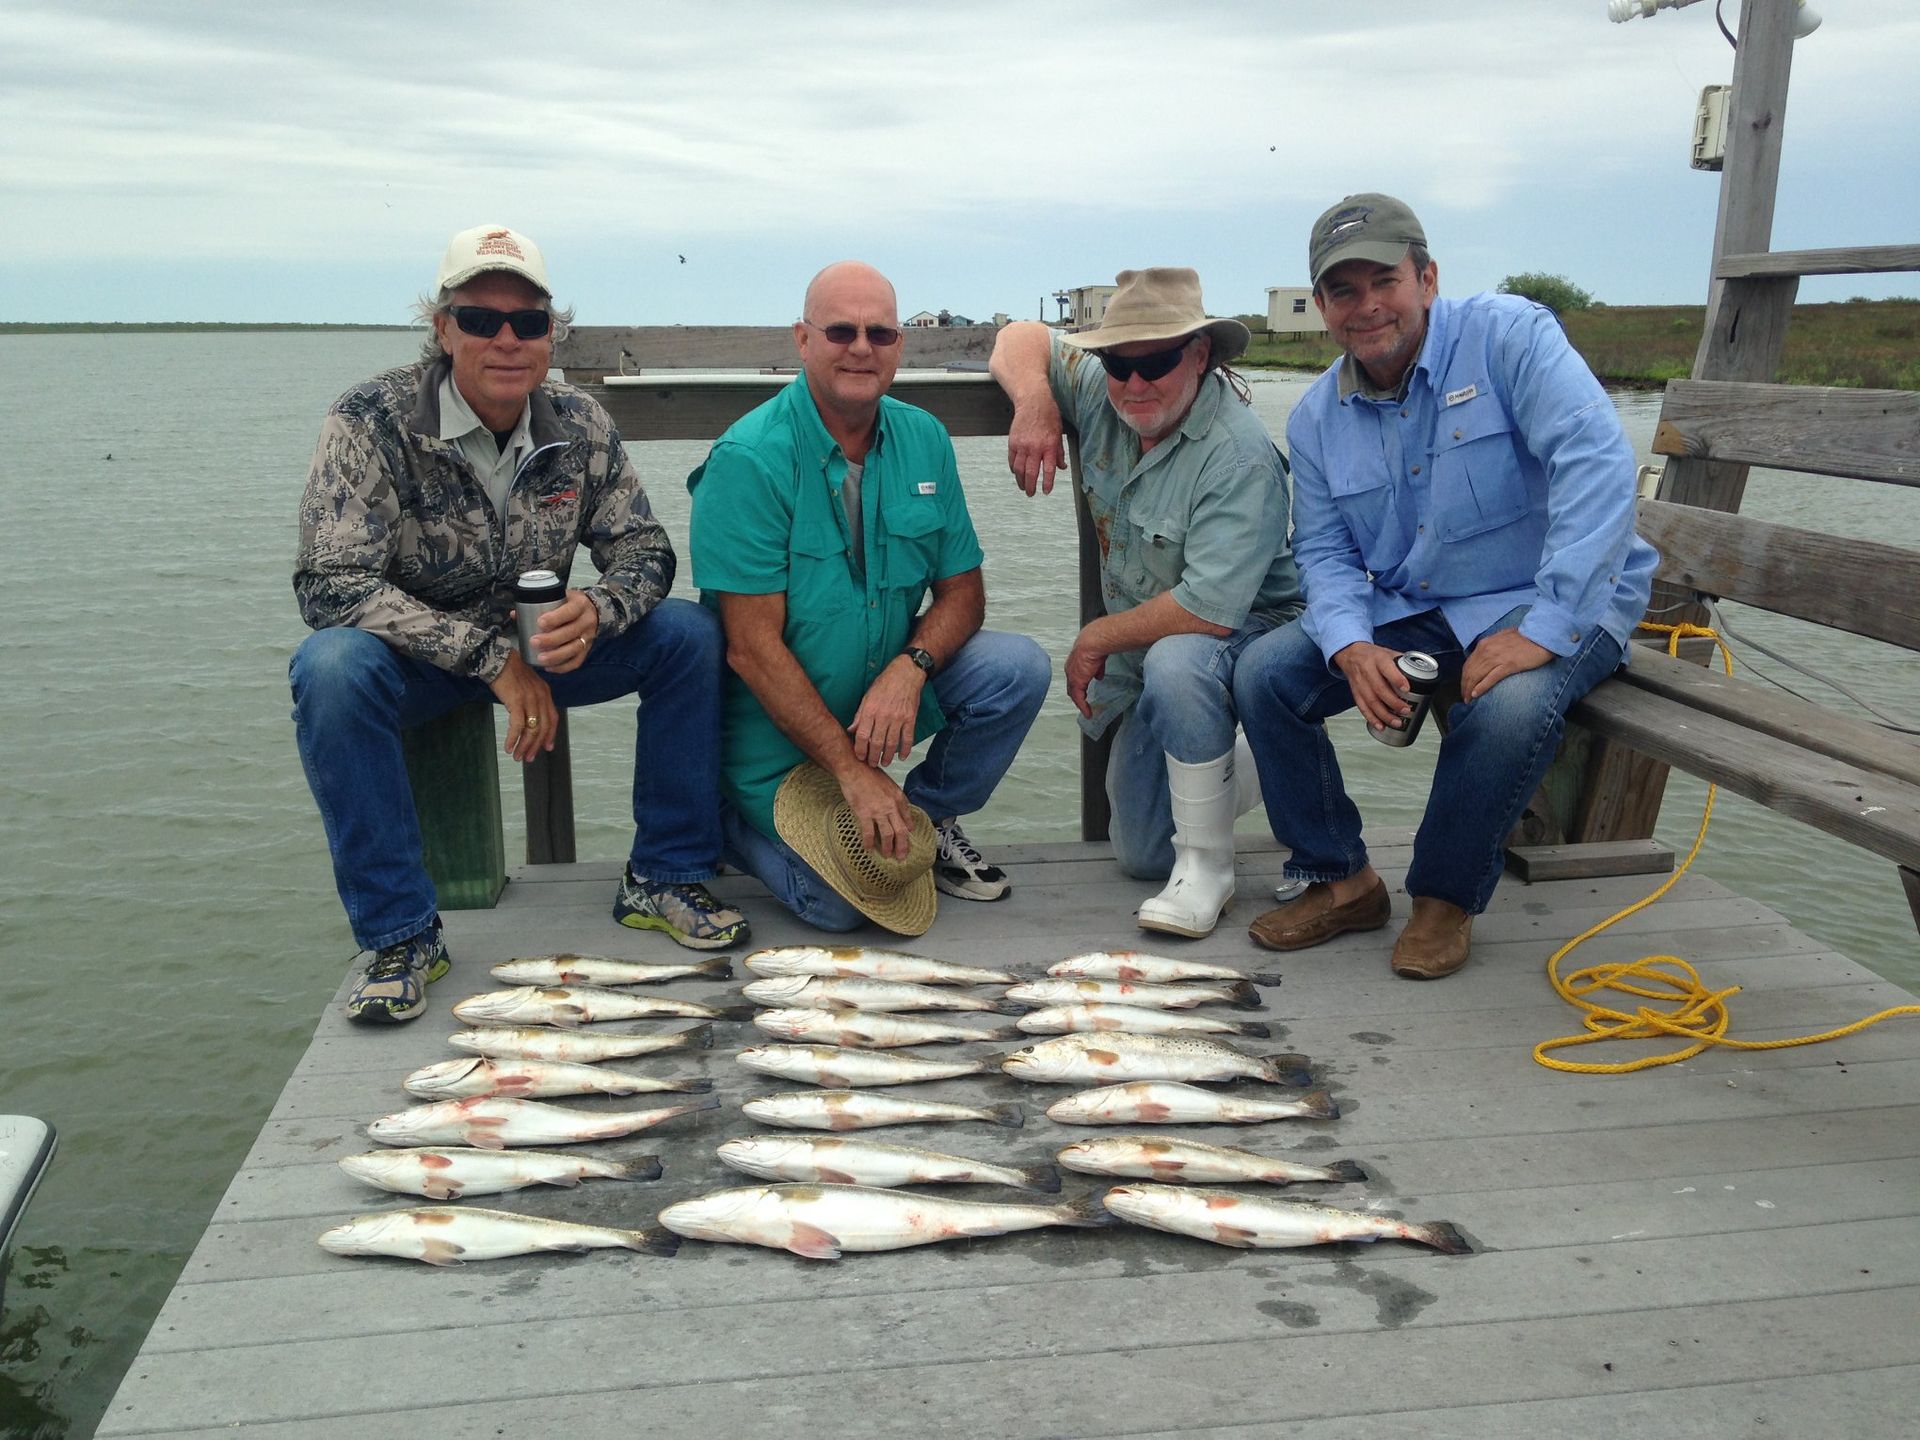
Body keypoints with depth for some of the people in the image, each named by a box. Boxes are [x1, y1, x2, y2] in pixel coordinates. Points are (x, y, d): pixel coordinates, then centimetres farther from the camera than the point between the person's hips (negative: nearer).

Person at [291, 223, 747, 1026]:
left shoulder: (579, 427, -6)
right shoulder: (372, 423, -18)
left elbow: (643, 547, -3)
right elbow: (330, 584, -24)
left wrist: (596, 612, -28)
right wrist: (487, 656, -30)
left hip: (535, 648, 3)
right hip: (411, 660, -3)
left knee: (688, 632, -16)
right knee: (331, 668, -36)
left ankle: (663, 881, -5)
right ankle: (400, 935, -22)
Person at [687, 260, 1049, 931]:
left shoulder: (924, 440, -1)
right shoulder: (747, 461, -19)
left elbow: (962, 590, 2)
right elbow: (752, 649, -21)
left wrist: (910, 668, -20)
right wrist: (852, 771, -23)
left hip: (889, 686, 5)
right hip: (778, 721, -5)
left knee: (1018, 667, -17)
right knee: (846, 901, -19)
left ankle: (926, 818, 8)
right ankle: (726, 818, 12)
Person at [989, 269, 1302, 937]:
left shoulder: (1240, 457, -28)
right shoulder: (1103, 393, -6)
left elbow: (1208, 611, -35)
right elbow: (1023, 339, 9)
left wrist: (1096, 639, -19)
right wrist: (1034, 400, -15)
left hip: (1245, 633, -7)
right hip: (1143, 653, 7)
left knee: (1174, 662, -43)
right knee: (1141, 854, 10)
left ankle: (1207, 865, -25)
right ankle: (1246, 777, 37)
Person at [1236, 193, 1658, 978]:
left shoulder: (1507, 334, -15)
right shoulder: (1318, 417, 3)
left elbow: (1597, 462, -26)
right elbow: (1325, 552, 3)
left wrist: (1542, 628, -32)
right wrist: (1352, 648, -20)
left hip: (1552, 601, -5)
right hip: (1406, 609, 5)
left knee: (1508, 705, -36)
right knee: (1264, 673, -12)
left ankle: (1445, 898, -8)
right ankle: (1341, 881, 2)